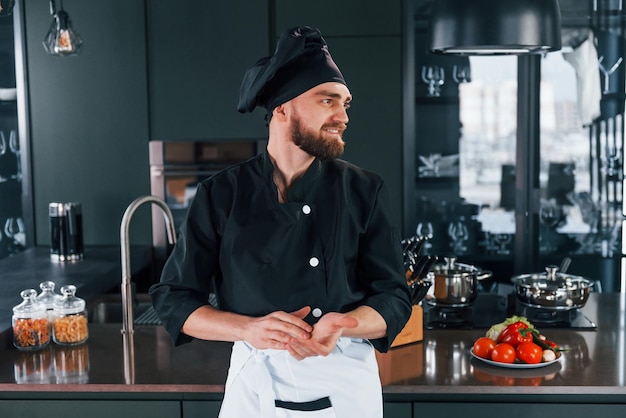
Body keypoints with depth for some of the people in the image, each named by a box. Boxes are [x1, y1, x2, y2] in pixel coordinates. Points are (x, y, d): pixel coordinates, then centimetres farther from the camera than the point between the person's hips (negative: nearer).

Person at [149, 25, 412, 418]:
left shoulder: (365, 192, -5)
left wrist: (342, 325, -25)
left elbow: (394, 299, -4)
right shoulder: (221, 194, -5)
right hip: (256, 384, 0)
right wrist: (249, 329, -20)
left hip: (347, 384, 1)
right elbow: (174, 299, -3)